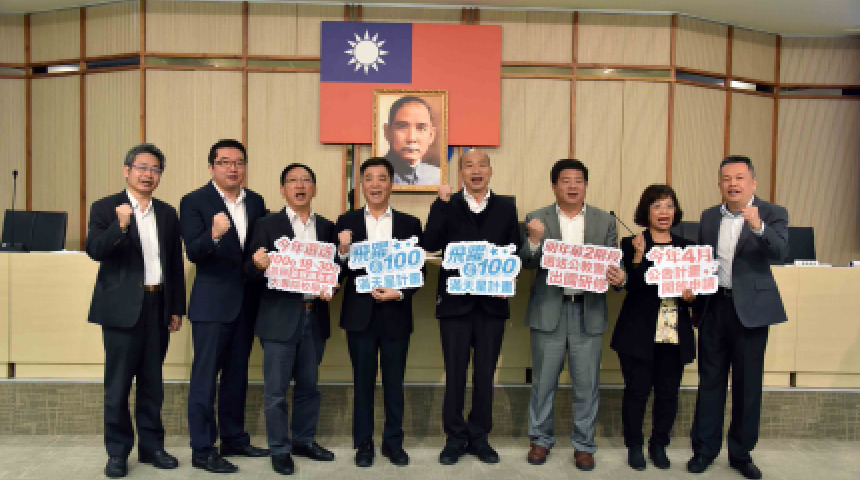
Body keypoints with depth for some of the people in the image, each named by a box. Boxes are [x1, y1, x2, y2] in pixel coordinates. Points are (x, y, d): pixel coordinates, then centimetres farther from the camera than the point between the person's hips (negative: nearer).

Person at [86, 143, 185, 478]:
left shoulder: (167, 213, 11)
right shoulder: (106, 208, 0)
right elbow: (94, 250, -13)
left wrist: (177, 308, 10)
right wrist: (120, 226, -30)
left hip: (158, 306, 4)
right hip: (123, 307, -3)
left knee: (152, 382, 11)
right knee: (118, 384, 3)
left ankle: (151, 445, 22)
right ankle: (117, 451, 16)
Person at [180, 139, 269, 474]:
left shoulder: (255, 202, 8)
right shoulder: (195, 202, -8)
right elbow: (193, 252, -17)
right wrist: (214, 234, -34)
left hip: (247, 302, 6)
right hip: (212, 303, -5)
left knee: (237, 374, 16)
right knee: (205, 376, 2)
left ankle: (234, 438, 30)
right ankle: (202, 450, 13)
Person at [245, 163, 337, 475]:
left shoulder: (327, 227, 9)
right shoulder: (267, 225, -1)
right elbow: (251, 271, -5)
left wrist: (331, 288, -9)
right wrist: (258, 264, -27)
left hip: (315, 316, 4)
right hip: (281, 317, -3)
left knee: (309, 385, 15)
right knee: (276, 389, 4)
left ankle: (304, 440, 31)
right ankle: (280, 449, 19)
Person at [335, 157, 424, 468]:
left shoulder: (409, 224, 2)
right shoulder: (346, 222, 2)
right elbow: (338, 270, -2)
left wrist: (400, 293, -14)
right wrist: (343, 250, -21)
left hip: (396, 314, 0)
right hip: (360, 314, 0)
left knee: (394, 382, 11)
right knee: (363, 381, 10)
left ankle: (394, 442, 26)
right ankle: (363, 444, 24)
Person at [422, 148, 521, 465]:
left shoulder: (506, 207, 7)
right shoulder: (446, 205, 3)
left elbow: (516, 250, 6)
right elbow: (430, 245, -12)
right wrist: (443, 203, -15)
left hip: (492, 302, 2)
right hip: (456, 301, -1)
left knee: (485, 373, 10)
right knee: (455, 373, 7)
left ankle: (479, 437, 25)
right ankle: (455, 438, 21)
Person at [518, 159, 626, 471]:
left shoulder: (605, 221, 6)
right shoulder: (537, 219, 1)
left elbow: (614, 264, 6)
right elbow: (527, 263, -4)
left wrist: (619, 277, -17)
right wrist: (535, 239, -23)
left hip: (589, 311, 1)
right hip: (549, 310, -1)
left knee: (586, 383, 8)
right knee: (543, 381, 9)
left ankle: (583, 444, 24)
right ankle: (541, 439, 26)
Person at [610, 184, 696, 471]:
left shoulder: (686, 247, 12)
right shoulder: (631, 244, 0)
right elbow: (632, 286, -10)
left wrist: (692, 294, -6)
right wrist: (639, 255, -22)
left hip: (675, 334, 4)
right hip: (639, 333, -3)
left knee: (668, 393, 8)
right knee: (637, 390, 3)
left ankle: (659, 445, 27)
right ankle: (634, 446, 21)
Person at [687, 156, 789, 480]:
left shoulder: (772, 214, -3)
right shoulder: (709, 217, 9)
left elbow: (780, 253, -20)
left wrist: (758, 226, -36)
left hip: (750, 309, -3)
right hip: (714, 306, 3)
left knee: (748, 384, 6)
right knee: (710, 380, 8)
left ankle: (741, 453, 22)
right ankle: (704, 450, 19)